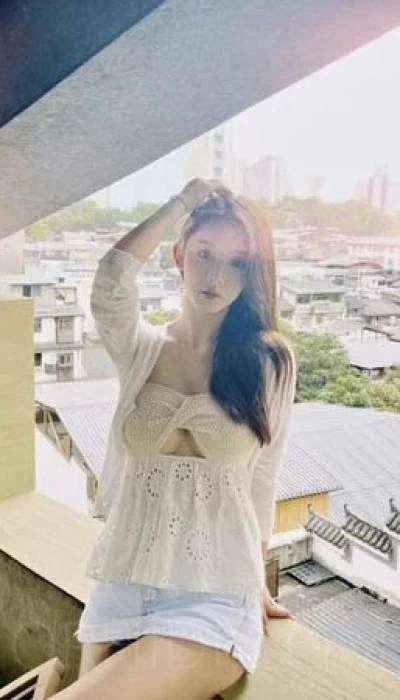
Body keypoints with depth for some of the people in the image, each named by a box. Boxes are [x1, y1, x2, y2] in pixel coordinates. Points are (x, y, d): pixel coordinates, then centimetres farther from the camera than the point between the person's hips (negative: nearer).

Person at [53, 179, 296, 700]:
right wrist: (184, 202, -8)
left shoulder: (270, 362, -2)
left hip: (216, 600, -2)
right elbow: (111, 282, -20)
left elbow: (261, 481, 5)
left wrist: (256, 580, 13)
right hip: (120, 587, 3)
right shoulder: (139, 349, 1)